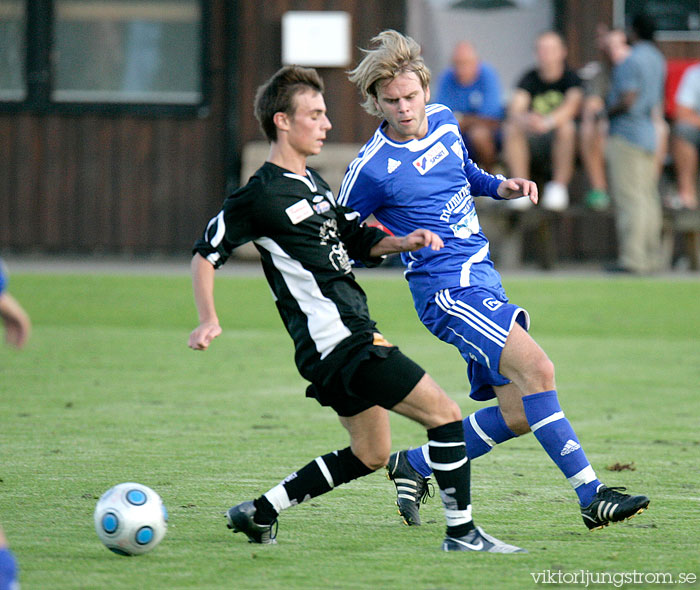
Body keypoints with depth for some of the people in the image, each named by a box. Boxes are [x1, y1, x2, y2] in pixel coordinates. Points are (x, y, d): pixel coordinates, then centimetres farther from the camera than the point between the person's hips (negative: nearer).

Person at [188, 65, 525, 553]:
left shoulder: (313, 183, 16)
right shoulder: (261, 195, -11)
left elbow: (356, 242, 23)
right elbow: (206, 255, -8)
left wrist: (402, 243, 4)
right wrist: (209, 321, -18)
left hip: (353, 334, 10)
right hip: (336, 340, -10)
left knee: (371, 453, 17)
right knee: (445, 413, -9)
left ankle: (259, 512, 20)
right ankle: (461, 532, -4)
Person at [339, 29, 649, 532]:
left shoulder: (443, 122, 6)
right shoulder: (373, 169, -13)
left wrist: (499, 187, 8)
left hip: (484, 280, 8)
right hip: (449, 289, -8)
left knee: (519, 415, 4)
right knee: (536, 368, -24)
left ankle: (415, 465, 20)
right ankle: (591, 495, -23)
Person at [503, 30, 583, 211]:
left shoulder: (571, 78, -4)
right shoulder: (530, 79, 3)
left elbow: (572, 106, -24)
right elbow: (514, 110, -12)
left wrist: (549, 121, -44)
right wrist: (525, 119, -39)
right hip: (533, 143, 3)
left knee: (566, 126, -34)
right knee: (512, 128, -25)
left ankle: (559, 187, -28)